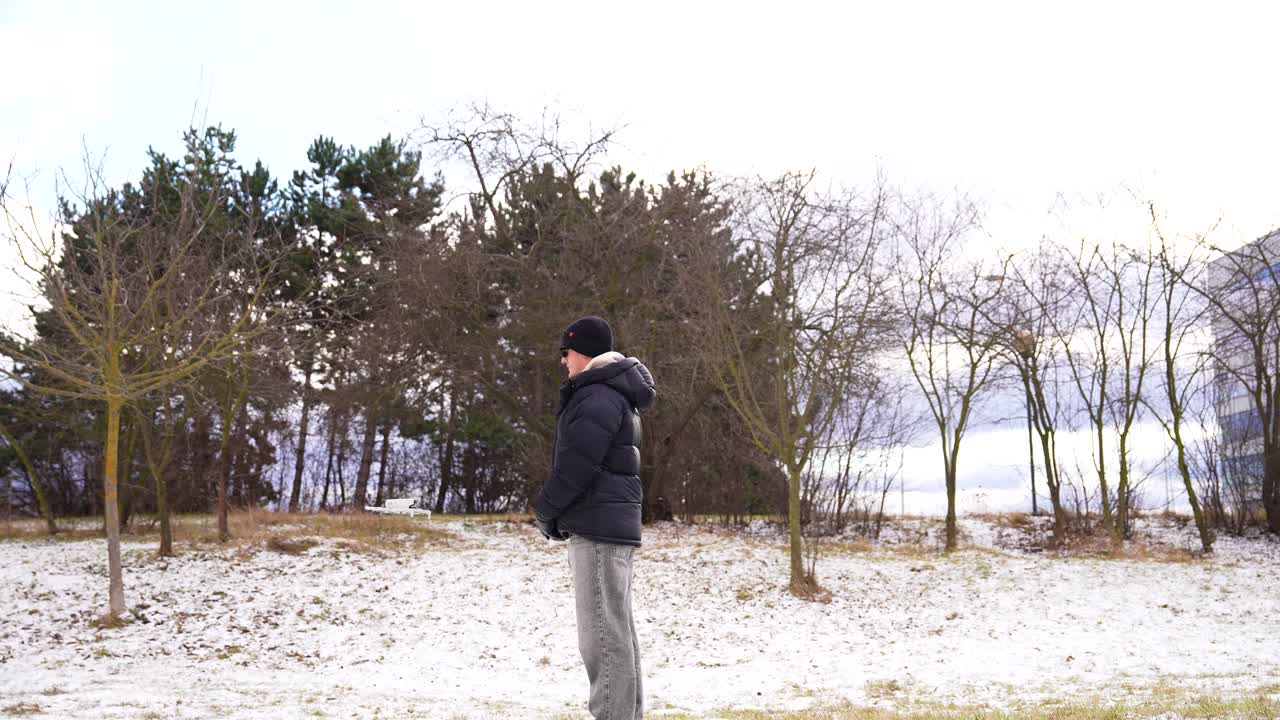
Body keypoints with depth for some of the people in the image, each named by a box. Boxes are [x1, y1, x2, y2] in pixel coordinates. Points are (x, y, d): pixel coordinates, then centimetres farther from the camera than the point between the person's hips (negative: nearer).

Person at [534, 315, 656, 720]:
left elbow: (576, 463, -19)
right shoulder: (615, 397, 21)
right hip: (613, 528, 11)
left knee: (604, 635, -10)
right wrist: (559, 512, 13)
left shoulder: (597, 398, -13)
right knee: (617, 632, 13)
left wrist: (544, 511, -4)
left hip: (599, 529, -11)